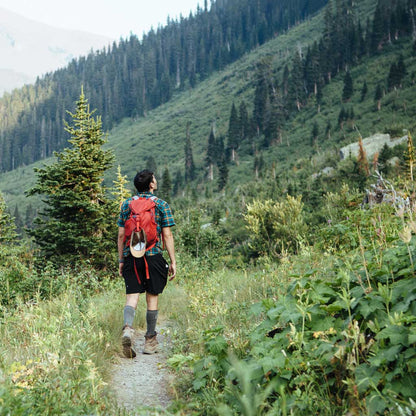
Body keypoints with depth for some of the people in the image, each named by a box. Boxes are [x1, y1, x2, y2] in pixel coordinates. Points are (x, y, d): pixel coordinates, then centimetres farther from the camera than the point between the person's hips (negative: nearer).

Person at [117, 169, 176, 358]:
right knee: (152, 297, 7)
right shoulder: (161, 205, 0)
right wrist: (173, 261, 2)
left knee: (132, 296, 2)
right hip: (153, 256, -2)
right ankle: (150, 341, 14)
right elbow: (167, 236, -2)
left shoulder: (126, 204, 9)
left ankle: (127, 328, -25)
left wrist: (121, 260, 15)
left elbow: (121, 235, 9)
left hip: (131, 257, 2)